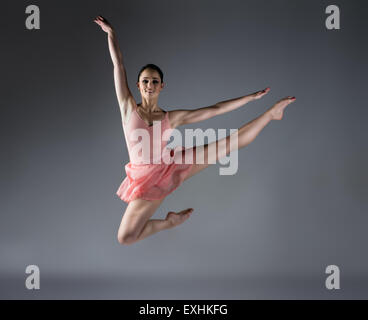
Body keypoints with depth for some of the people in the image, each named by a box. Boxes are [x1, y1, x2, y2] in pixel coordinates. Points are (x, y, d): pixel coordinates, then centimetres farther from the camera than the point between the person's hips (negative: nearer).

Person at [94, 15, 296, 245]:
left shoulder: (172, 118, 2)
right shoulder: (128, 107, -3)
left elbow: (215, 110, 4)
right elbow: (118, 64, -2)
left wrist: (251, 97, 5)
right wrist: (110, 32, 3)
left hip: (170, 167, 1)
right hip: (146, 181, 0)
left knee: (227, 145, -7)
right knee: (124, 238, -9)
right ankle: (169, 221, 15)